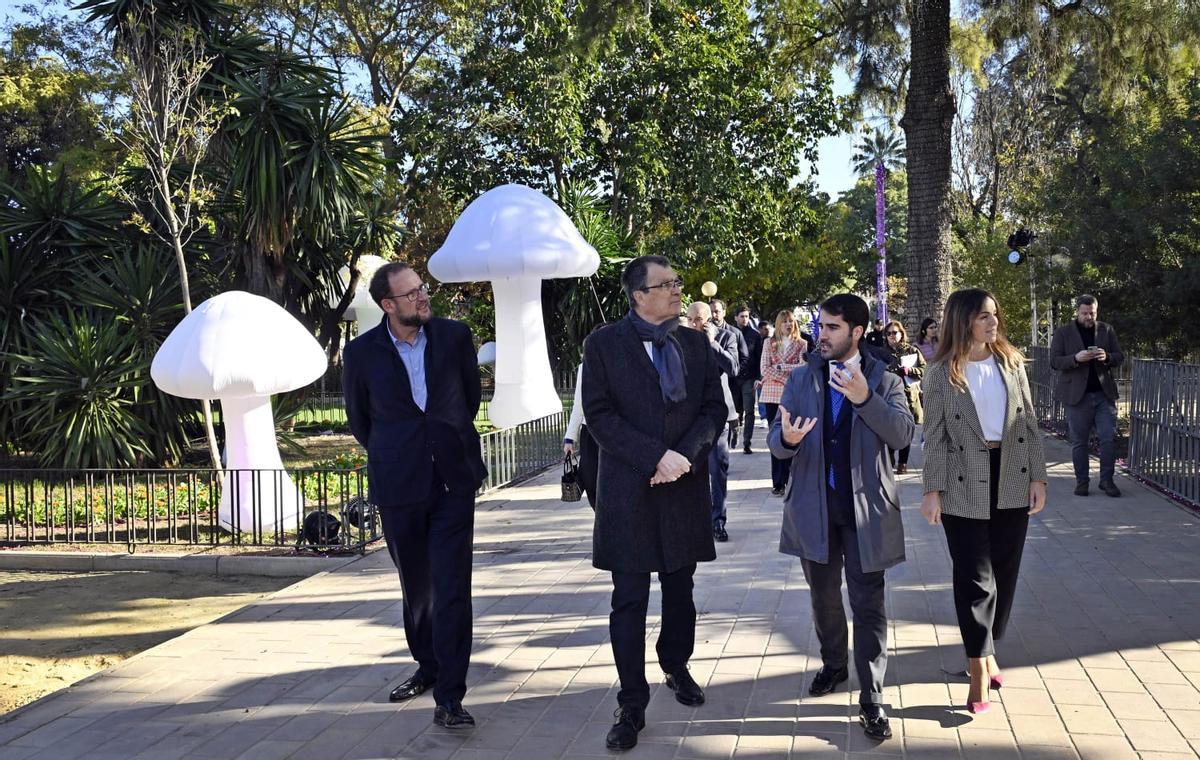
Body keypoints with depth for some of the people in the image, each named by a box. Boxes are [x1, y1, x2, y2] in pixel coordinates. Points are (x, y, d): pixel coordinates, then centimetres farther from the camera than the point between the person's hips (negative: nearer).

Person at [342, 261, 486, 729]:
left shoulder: (455, 336, -1)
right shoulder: (362, 353, -4)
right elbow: (359, 418, 11)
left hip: (453, 478, 0)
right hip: (399, 484, 1)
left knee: (452, 586, -7)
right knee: (416, 585, 13)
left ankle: (449, 696, -5)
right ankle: (428, 666, 34)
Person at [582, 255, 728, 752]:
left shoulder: (695, 344, 8)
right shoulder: (604, 345, -3)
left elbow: (715, 408, 5)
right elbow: (599, 414, -10)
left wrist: (685, 455, -12)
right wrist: (656, 458, -18)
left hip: (685, 487, 4)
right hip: (628, 491, -3)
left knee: (680, 591, 16)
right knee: (630, 601, 0)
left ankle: (677, 669, 38)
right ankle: (632, 706, 8)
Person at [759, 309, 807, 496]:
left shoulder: (801, 344, 8)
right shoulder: (769, 344, 10)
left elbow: (803, 368, -6)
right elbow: (764, 370, 0)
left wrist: (779, 367, -8)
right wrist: (788, 378, -9)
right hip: (772, 395, 1)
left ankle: (790, 480, 3)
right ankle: (778, 482, 6)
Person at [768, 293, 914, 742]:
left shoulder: (884, 380, -2)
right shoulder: (801, 379, 4)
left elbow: (902, 435, -16)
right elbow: (776, 439, 0)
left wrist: (865, 398, -31)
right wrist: (787, 439, -26)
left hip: (865, 505, -3)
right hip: (814, 504, 3)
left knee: (868, 603, -3)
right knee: (823, 596, 18)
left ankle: (871, 701, 1)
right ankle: (834, 664, 40)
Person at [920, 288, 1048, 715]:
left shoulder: (1011, 364, 6)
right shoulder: (941, 373, -4)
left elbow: (1029, 423, 7)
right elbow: (935, 436, -4)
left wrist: (1037, 476, 2)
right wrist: (932, 490, -9)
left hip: (1011, 481, 4)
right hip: (965, 487, -4)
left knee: (1004, 572, 10)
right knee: (975, 577, -3)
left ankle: (987, 649, 27)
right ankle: (979, 668, 3)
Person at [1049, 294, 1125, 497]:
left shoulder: (1107, 330, 10)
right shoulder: (1063, 333, 2)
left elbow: (1120, 357, 9)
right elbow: (1054, 361, -4)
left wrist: (1107, 357, -13)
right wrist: (1076, 358, -21)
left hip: (1104, 393, 2)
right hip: (1078, 395, -2)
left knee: (1109, 438, -2)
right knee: (1079, 442, 4)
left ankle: (1107, 480, 9)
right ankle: (1082, 481, 13)